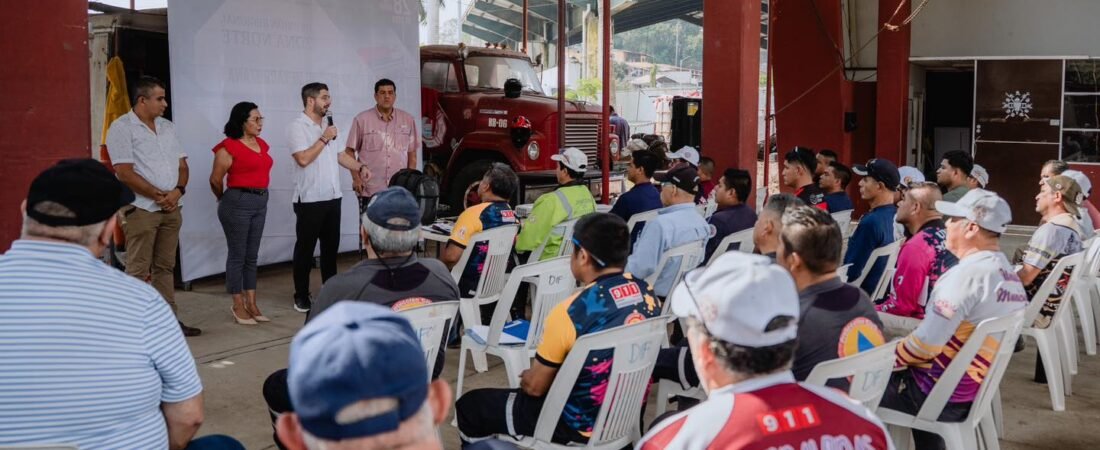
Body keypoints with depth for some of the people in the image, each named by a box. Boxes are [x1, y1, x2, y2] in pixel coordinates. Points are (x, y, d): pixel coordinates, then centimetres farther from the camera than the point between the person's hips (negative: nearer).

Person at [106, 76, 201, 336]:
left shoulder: (168, 127, 14)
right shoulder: (122, 128, -7)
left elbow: (182, 166, 12)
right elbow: (125, 173, -14)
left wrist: (177, 191, -8)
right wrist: (159, 195, -13)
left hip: (171, 208, 7)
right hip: (141, 209, -6)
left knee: (165, 266, 11)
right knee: (138, 270, -3)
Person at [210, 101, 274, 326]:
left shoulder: (262, 144, 11)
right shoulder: (229, 147, -12)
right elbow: (215, 179, -8)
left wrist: (259, 196, 14)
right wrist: (225, 199, 8)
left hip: (260, 201, 7)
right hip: (238, 202, -7)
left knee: (252, 255, 12)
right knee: (238, 254, 1)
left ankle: (251, 304, 18)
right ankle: (238, 306, 9)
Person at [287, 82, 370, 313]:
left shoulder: (326, 125, 14)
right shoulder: (297, 127, -11)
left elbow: (339, 154, 20)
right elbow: (303, 159, -22)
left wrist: (360, 167, 10)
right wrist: (324, 139, -16)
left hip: (332, 197, 8)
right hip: (310, 200, -7)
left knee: (331, 246, 13)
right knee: (305, 248, 2)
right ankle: (301, 296, 10)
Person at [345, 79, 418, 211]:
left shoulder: (408, 120, 8)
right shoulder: (362, 120, 0)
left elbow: (412, 153, 12)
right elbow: (350, 151, 3)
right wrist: (356, 178, -5)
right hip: (370, 190, -2)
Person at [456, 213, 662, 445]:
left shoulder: (570, 312, -26)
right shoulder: (647, 293, -6)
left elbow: (535, 386, -13)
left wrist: (527, 377, 11)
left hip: (582, 427, -7)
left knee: (469, 406, 9)